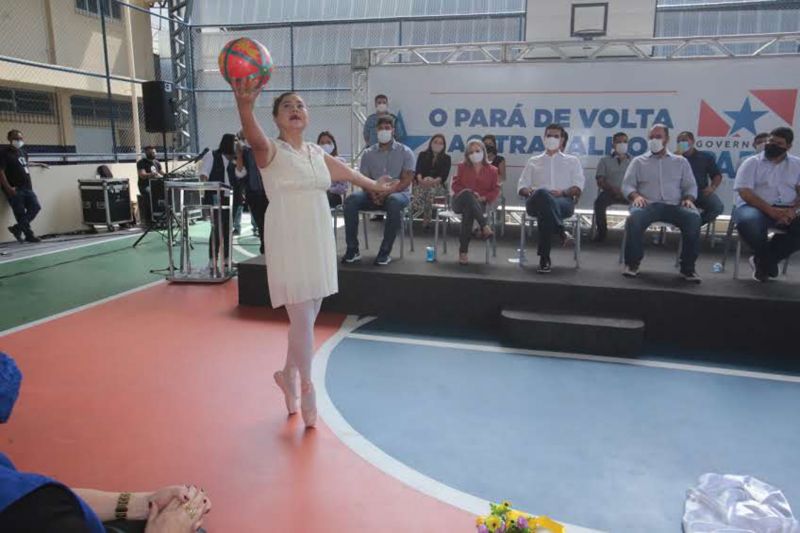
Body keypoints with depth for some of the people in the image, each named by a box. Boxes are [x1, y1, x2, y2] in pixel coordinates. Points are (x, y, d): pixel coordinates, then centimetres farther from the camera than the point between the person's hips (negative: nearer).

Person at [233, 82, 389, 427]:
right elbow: (255, 138, -29)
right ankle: (305, 386, 16)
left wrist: (379, 187, 41)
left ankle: (288, 374, 32)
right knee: (302, 319, -5)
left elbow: (348, 174, 28)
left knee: (308, 317, 11)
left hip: (318, 240, 6)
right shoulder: (271, 150, -5)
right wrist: (245, 105, -50)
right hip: (288, 242, -6)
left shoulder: (317, 153, 13)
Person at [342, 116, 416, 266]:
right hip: (374, 194, 3)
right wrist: (373, 194, -18)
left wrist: (388, 191, -23)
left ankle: (385, 251, -32)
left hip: (399, 192, -3)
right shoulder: (368, 154, 12)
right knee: (351, 200, -26)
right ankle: (352, 249, -22)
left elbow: (407, 180, -6)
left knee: (394, 201, -40)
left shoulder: (405, 152, 4)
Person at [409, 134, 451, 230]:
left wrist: (434, 181, -23)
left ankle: (426, 220, -39)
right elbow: (418, 170, 2)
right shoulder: (423, 155, 18)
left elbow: (444, 174, -1)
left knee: (431, 191, -39)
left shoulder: (446, 158, 16)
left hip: (438, 185, -2)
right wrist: (420, 179, -22)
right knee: (418, 191, -37)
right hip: (422, 183, 2)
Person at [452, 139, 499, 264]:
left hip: (479, 204, -1)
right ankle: (484, 227, -47)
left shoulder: (491, 170, 10)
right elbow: (456, 185, 7)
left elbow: (496, 190, 6)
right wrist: (469, 193, -10)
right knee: (467, 193, -38)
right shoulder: (462, 166, 13)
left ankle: (463, 252, -40)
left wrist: (483, 198, -12)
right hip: (460, 201, 1)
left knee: (468, 210, -39)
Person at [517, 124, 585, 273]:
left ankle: (544, 259, -41)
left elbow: (578, 186, 12)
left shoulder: (572, 161, 26)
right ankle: (561, 232, -44)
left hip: (564, 202, -1)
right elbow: (522, 186, 20)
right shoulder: (533, 161, 29)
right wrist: (530, 191, -5)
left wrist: (563, 192, -10)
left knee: (545, 211, -40)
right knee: (543, 194, -40)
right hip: (535, 202, 1)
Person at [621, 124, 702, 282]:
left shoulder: (680, 161, 22)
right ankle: (632, 263, -19)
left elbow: (691, 186, 17)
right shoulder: (639, 161, 19)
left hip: (674, 205, 1)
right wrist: (636, 196, -12)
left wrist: (688, 198, -6)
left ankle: (687, 267, -20)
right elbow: (627, 185, 10)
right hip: (648, 204, -1)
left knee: (694, 217, -32)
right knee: (634, 218, -37)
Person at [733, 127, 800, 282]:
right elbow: (745, 192, -9)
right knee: (748, 222, -39)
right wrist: (771, 210, -21)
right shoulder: (752, 162, 3)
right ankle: (769, 260, -7)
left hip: (785, 210, 3)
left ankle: (763, 260, -7)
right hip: (755, 207, -3)